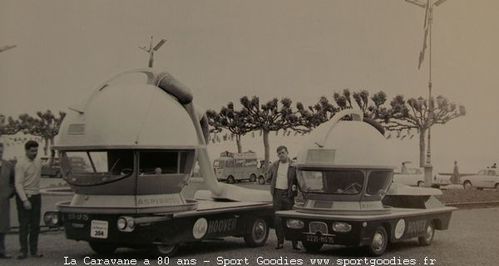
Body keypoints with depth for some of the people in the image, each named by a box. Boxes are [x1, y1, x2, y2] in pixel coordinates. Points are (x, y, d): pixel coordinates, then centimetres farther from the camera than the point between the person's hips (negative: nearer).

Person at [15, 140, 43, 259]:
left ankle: (34, 250, 11)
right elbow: (18, 184, -17)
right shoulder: (21, 164, -12)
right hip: (24, 197, -6)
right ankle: (23, 251, 1)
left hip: (36, 197, 6)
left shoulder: (38, 162, 9)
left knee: (35, 225, 6)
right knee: (24, 225, -4)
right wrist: (25, 200, -22)